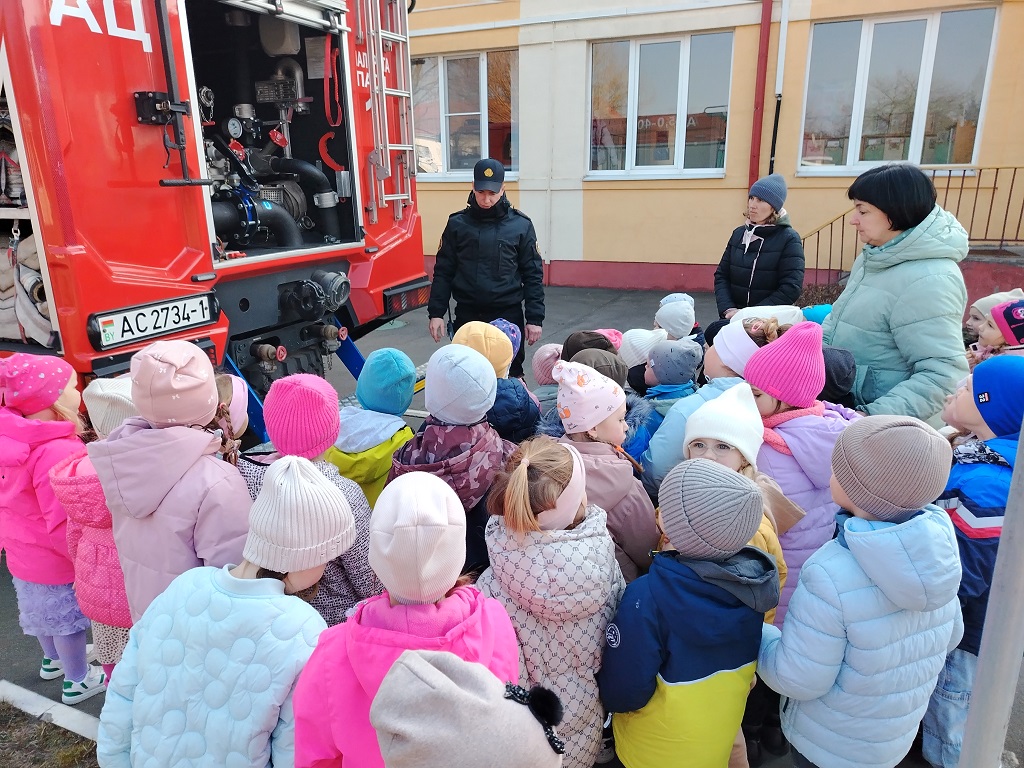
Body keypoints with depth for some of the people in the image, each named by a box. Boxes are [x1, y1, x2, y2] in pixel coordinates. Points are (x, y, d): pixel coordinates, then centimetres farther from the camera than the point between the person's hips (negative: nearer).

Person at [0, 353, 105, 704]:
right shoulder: (57, 451, -34)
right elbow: (65, 522, -30)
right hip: (56, 559, -8)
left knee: (44, 610, 29)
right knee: (67, 618, 13)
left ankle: (53, 660, 53)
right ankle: (78, 681, 33)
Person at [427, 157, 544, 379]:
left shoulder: (521, 225, 0)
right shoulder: (457, 224, 2)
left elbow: (533, 275, 1)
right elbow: (443, 272, 5)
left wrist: (534, 318, -4)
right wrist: (436, 313, -1)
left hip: (508, 315, -1)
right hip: (467, 315, 1)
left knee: (510, 375, 6)